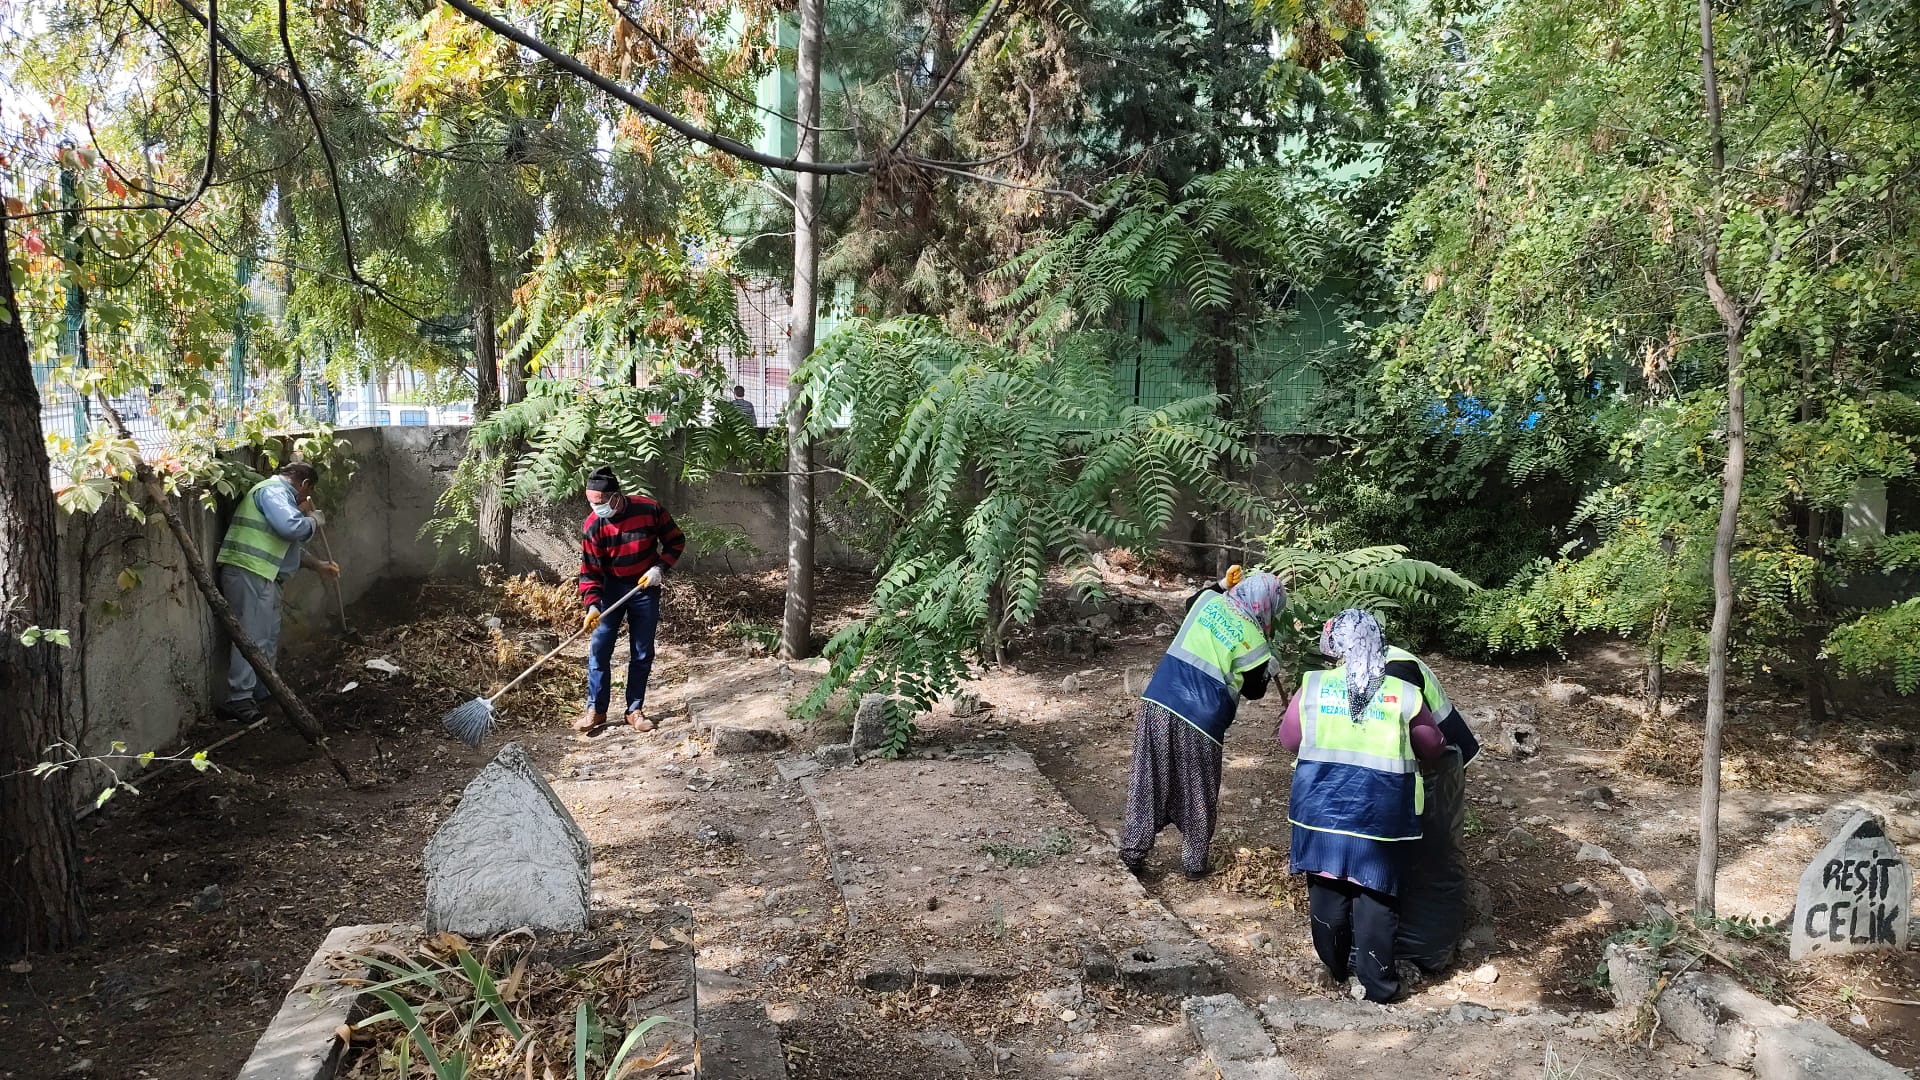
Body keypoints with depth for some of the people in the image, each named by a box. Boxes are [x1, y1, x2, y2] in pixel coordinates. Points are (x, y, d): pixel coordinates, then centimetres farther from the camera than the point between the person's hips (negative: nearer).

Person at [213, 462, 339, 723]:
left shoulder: (280, 495, 25)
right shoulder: (272, 491, -9)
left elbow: (290, 544, 34)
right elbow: (292, 527, -24)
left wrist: (319, 565, 37)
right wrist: (313, 519, -4)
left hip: (263, 576, 11)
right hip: (248, 573, -11)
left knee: (270, 636, 17)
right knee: (252, 637, -11)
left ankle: (262, 692, 27)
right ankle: (238, 700, -11)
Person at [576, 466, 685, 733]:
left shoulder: (650, 510, -18)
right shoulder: (592, 526, -16)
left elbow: (676, 540, -3)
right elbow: (590, 571, -12)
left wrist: (660, 568, -17)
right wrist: (592, 605, -24)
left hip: (645, 589, 0)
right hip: (611, 589, 0)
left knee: (642, 654, 5)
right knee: (599, 649, -3)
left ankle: (635, 710, 15)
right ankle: (595, 709, 8)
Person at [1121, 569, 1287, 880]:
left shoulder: (1208, 601, 6)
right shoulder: (1251, 638, -6)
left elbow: (1191, 602, 32)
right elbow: (1253, 690, 7)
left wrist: (1219, 585, 31)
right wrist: (1268, 665, 22)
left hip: (1156, 704, 4)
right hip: (1198, 721, -4)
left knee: (1148, 782, 14)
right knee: (1197, 793, 14)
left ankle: (1133, 853, 20)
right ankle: (1194, 864, 24)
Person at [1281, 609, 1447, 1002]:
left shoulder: (1313, 686, -3)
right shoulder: (1404, 694, -5)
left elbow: (1289, 739, 8)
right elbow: (1432, 747, 7)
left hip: (1322, 804, 2)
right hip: (1379, 812, -1)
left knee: (1326, 889, 16)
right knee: (1375, 896, 7)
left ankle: (1335, 968, 32)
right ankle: (1377, 984, 14)